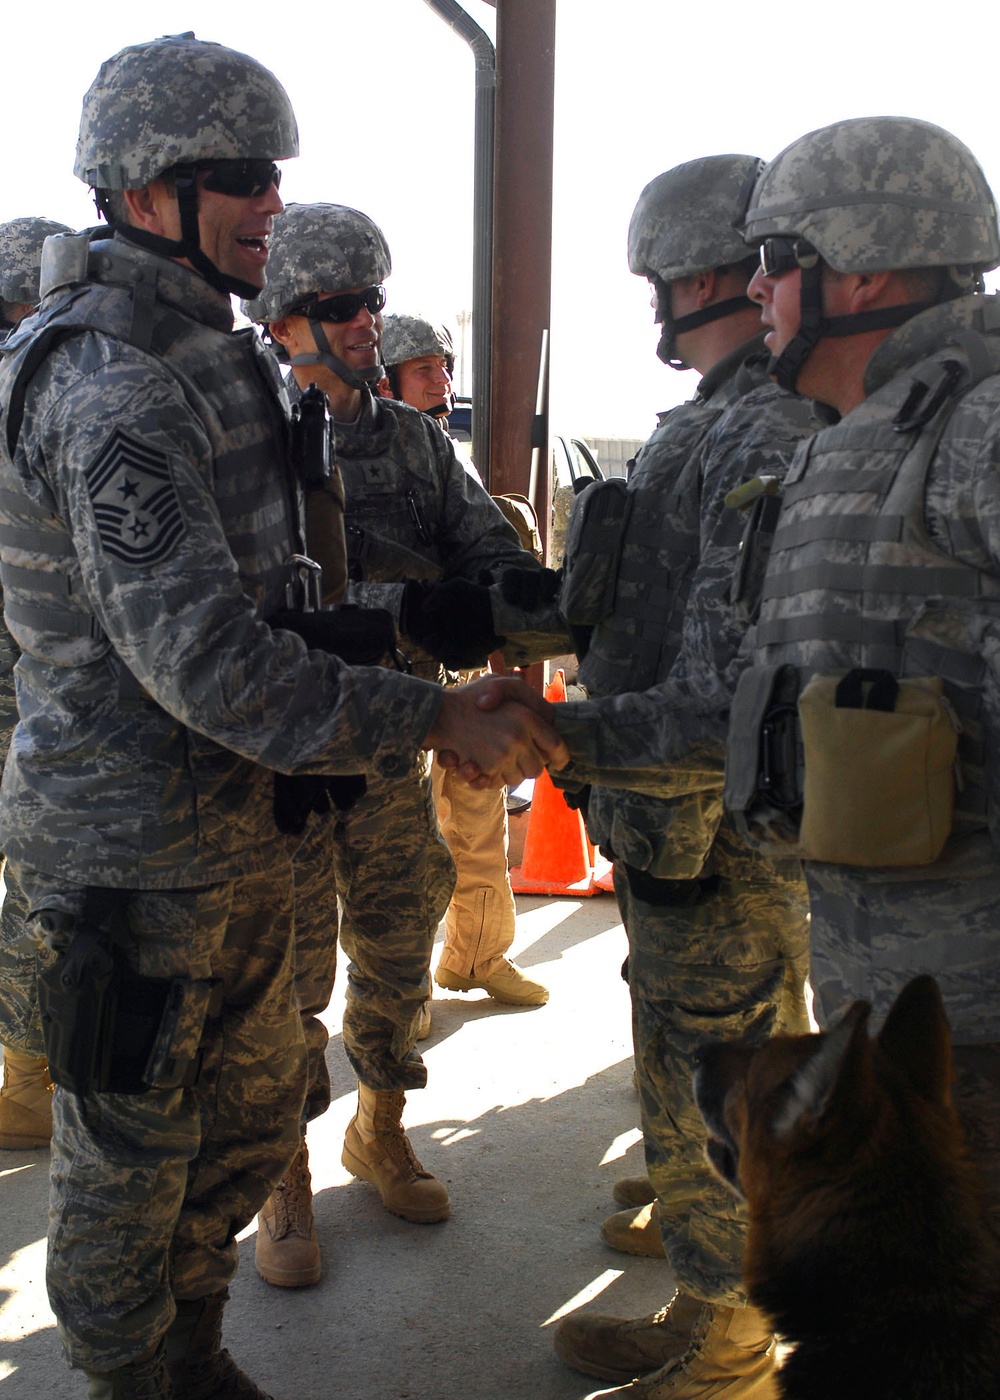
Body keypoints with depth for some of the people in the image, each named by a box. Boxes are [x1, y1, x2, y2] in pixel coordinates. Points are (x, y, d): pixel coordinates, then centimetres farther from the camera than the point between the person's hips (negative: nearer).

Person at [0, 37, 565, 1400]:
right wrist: (439, 721, -26)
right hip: (132, 852, -10)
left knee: (253, 1109, 23)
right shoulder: (112, 384, -22)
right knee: (130, 1151, 11)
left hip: (231, 827, 10)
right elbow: (203, 656, -30)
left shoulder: (201, 356, 11)